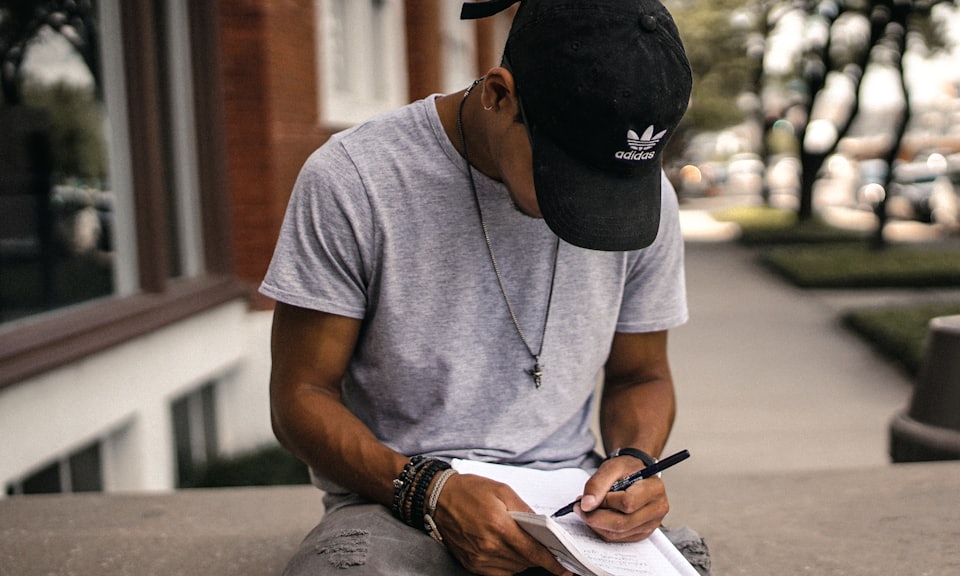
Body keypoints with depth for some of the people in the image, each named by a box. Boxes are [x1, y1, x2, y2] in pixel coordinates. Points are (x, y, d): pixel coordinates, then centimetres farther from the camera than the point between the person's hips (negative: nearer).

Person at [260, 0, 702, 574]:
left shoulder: (641, 194, -2)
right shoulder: (350, 180, -13)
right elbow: (301, 397, -7)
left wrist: (635, 459, -9)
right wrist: (431, 492, -23)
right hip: (393, 499, -2)